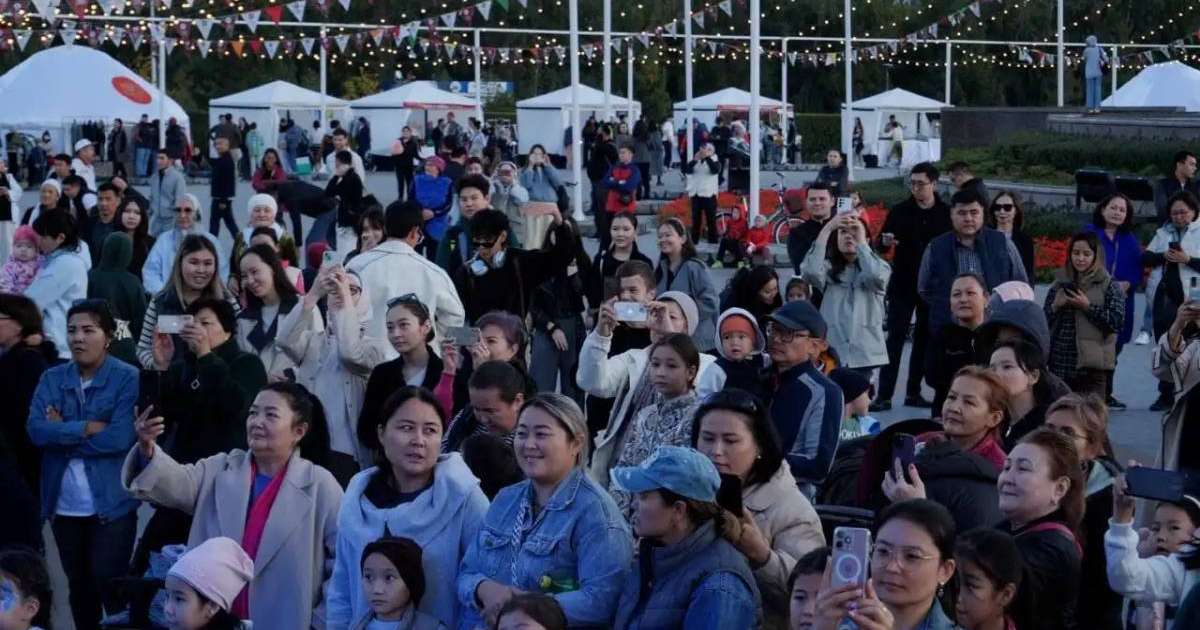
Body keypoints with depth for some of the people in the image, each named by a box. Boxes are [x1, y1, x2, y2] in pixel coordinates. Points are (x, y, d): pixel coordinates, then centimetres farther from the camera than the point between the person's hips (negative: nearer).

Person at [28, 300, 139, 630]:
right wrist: (87, 428, -16)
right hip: (63, 505, 5)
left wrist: (63, 433, -11)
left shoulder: (128, 378, -7)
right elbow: (36, 430, -8)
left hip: (111, 504, -5)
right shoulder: (52, 378, 6)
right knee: (78, 585, 15)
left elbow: (120, 438, -18)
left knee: (109, 584, -4)